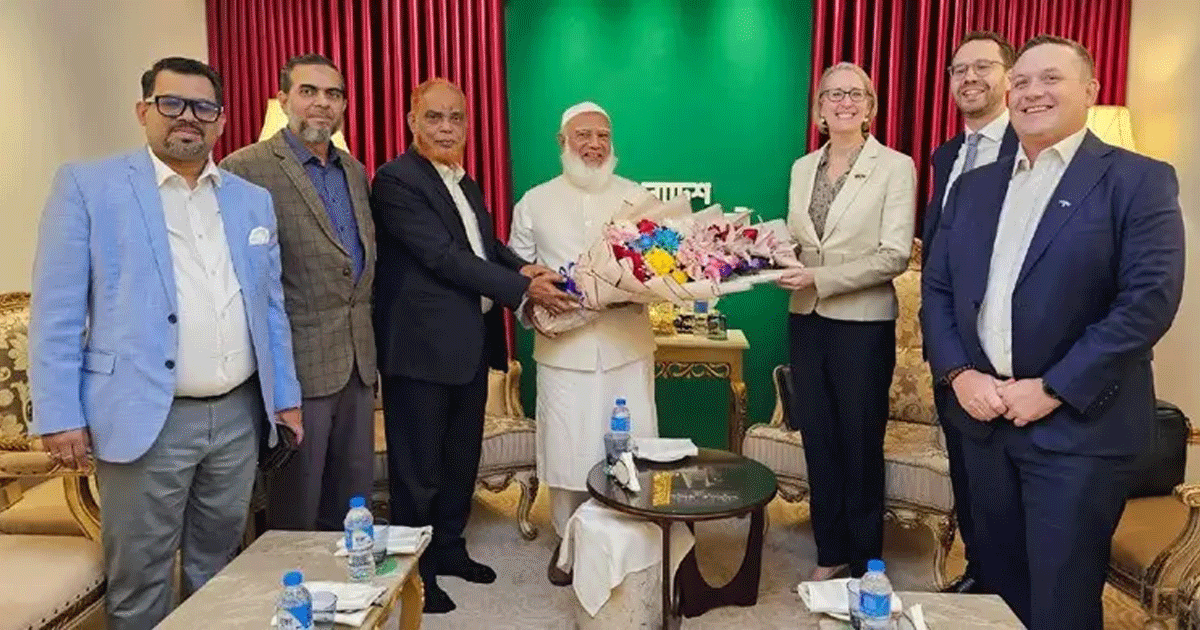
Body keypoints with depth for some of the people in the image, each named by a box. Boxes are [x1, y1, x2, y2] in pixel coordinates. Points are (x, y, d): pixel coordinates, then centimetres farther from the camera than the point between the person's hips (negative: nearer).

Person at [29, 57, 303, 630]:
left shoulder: (253, 199, 11)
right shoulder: (87, 185, -2)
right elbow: (57, 309, -5)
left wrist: (285, 395, 11)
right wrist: (60, 414, -10)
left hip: (238, 415, 4)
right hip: (147, 419, -4)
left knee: (218, 570, 17)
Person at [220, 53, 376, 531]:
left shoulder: (355, 171, 14)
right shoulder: (246, 168, -9)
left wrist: (366, 335, 13)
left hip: (358, 359, 7)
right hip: (299, 363, -6)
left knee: (353, 501, 16)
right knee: (296, 512, 8)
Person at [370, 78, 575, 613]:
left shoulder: (464, 182, 16)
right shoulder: (396, 179, -13)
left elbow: (487, 244, 16)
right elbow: (444, 256, -21)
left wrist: (521, 268, -6)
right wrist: (523, 289, -22)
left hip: (470, 341, 9)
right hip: (423, 345, -8)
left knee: (462, 457, 18)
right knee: (419, 465, 5)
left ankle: (449, 548, 35)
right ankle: (415, 570, 21)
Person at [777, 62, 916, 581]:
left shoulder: (895, 167, -6)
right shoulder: (802, 168, 10)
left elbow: (894, 255, -14)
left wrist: (820, 278, -20)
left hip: (863, 323, -5)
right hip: (806, 319, 5)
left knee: (861, 446, 7)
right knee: (819, 441, 12)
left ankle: (865, 564, 25)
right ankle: (830, 552, 29)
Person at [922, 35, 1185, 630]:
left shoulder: (1139, 180, -4)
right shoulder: (973, 186, 12)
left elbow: (1150, 299, -14)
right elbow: (936, 287, 9)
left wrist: (1053, 389, -17)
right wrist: (958, 374, -6)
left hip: (1079, 426, -5)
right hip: (983, 417, 5)